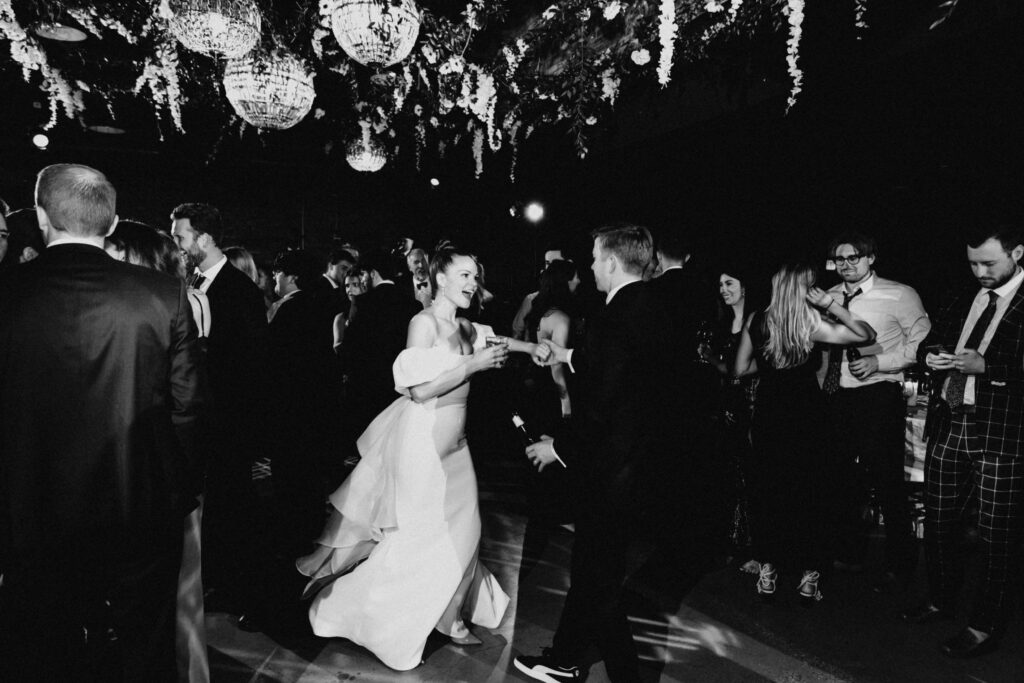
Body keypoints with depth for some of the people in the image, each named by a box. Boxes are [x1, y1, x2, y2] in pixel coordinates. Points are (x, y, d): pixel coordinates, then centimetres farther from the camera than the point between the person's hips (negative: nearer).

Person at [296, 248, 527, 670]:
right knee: (417, 536, 5)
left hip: (454, 442, 8)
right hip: (423, 440, -7)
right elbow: (420, 390, -21)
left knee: (461, 530, 14)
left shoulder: (467, 329, 7)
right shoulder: (424, 322, -15)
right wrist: (474, 364, -20)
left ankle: (449, 614, 32)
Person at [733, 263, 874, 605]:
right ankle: (809, 576, 15)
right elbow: (867, 335, -5)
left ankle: (767, 571, 19)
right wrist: (831, 304, -9)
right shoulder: (812, 324, -12)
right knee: (809, 491, 9)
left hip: (768, 415, 3)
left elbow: (740, 369, 4)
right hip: (805, 416, -2)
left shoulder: (756, 321, -3)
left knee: (768, 489, 13)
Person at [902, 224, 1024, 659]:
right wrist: (931, 357, -2)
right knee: (938, 521, 15)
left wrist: (985, 367, -24)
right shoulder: (959, 302, 13)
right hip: (948, 424, 6)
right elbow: (928, 342, 19)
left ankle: (986, 626, 18)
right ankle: (941, 600, 34)